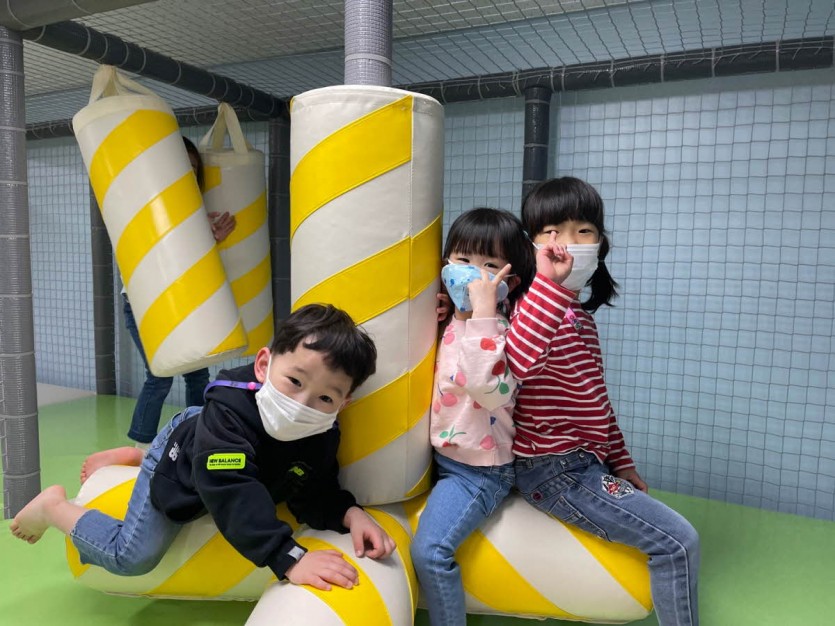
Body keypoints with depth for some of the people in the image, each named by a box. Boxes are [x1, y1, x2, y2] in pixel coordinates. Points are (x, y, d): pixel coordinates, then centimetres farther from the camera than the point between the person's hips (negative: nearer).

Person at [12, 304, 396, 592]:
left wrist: (349, 514, -40)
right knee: (130, 557, -2)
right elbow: (233, 495, -54)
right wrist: (290, 560, -59)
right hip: (177, 461, -6)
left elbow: (315, 494, -19)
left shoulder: (322, 436, -29)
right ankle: (55, 506, 21)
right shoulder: (229, 407, -47)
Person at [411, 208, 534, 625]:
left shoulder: (503, 331, -19)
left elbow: (489, 390, -39)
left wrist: (483, 312, -37)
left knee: (429, 550, -20)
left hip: (478, 469, -8)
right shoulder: (449, 322, 3)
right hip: (437, 455, 8)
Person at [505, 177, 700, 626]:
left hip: (584, 461, 10)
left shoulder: (581, 316, 11)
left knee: (670, 532, 21)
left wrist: (620, 460, 19)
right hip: (553, 469, -10)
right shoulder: (538, 308, -18)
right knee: (677, 541, -8)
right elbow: (519, 361, -42)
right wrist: (549, 281, -45)